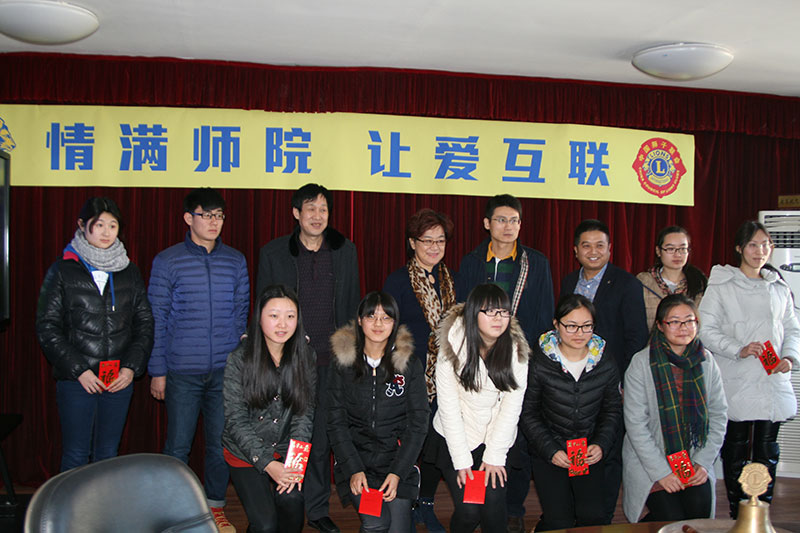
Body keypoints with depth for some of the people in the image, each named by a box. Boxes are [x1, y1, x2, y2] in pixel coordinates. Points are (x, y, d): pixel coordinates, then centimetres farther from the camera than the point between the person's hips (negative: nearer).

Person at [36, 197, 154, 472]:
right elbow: (47, 328, -2)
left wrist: (132, 366, -3)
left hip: (120, 380, 3)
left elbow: (145, 324, 10)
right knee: (75, 455, 2)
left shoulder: (129, 271, 10)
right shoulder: (63, 270, 1)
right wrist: (78, 369, -10)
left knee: (108, 454, 10)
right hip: (76, 380, -3)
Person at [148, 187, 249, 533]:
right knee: (177, 446, 4)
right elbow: (156, 320, 0)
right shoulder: (167, 261, -1)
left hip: (225, 371, 2)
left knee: (221, 444, 8)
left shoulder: (236, 261, 7)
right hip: (182, 371, -2)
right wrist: (157, 370, -2)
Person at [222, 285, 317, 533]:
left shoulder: (305, 356, -3)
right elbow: (236, 420, -11)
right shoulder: (239, 359, -11)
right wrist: (267, 463, -19)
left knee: (291, 499, -24)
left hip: (286, 450, 2)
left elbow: (305, 412, 0)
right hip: (245, 452, -2)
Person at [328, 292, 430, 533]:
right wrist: (353, 469, -10)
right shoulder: (343, 363, 2)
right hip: (355, 456, 0)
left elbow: (418, 423, 1)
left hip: (398, 456, 0)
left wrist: (398, 472, -10)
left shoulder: (410, 364, 2)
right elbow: (336, 422, 1)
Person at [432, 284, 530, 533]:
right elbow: (448, 406, -12)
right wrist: (461, 460, -13)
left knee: (494, 507, -14)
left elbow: (512, 405, -6)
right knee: (468, 511, -12)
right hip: (455, 438, -2)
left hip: (498, 439, 2)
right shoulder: (452, 347, -14)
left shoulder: (516, 349, -6)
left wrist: (495, 455, -9)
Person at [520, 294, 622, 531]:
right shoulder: (539, 363, -10)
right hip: (548, 453, -2)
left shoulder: (605, 364, -1)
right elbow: (528, 413, -3)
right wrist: (550, 450, -11)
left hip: (590, 452, 2)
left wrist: (601, 445, -7)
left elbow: (613, 411, 9)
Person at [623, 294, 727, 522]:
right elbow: (636, 424, -12)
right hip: (650, 460, -3)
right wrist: (661, 471, -14)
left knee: (700, 509, -18)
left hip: (693, 458, 3)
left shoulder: (706, 361, 2)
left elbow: (718, 415, 6)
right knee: (672, 518, -17)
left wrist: (704, 462, -3)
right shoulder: (642, 363, -11)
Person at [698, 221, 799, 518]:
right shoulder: (721, 285, 0)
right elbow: (706, 329, -5)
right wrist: (738, 349, -17)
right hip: (736, 382, -4)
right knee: (735, 448, 1)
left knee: (767, 448, 6)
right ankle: (738, 516, 11)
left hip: (772, 381, 4)